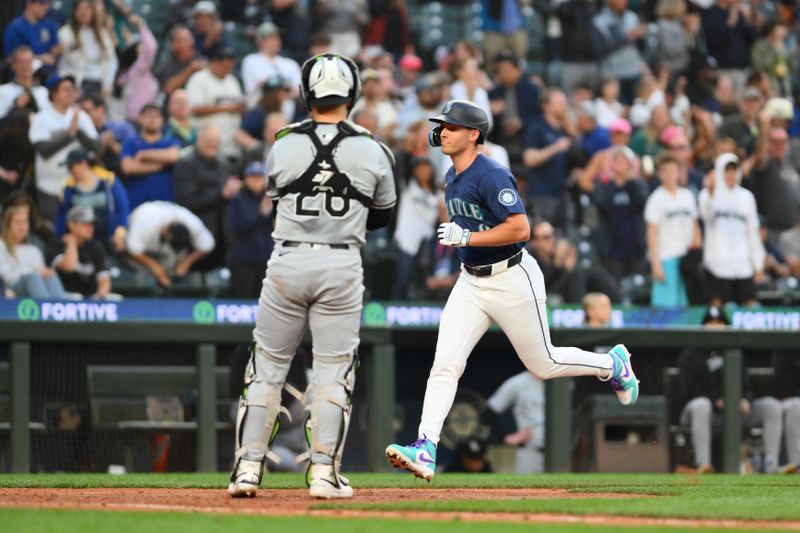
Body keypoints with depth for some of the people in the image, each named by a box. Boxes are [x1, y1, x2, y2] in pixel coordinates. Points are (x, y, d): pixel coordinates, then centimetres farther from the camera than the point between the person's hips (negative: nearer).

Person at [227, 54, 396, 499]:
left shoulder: (284, 147, -2)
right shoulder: (373, 153, -2)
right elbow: (383, 215, 11)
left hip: (287, 263, 1)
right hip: (342, 266, -1)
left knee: (267, 366, 9)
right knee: (334, 371, 6)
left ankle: (247, 467, 6)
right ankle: (325, 472, 2)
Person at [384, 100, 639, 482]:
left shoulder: (492, 176, -20)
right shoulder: (452, 177, 9)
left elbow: (520, 228, -27)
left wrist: (467, 237, -27)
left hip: (512, 280, -7)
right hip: (470, 282, 8)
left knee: (543, 364, 8)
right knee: (445, 362, -9)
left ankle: (612, 364, 35)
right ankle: (425, 450, -17)